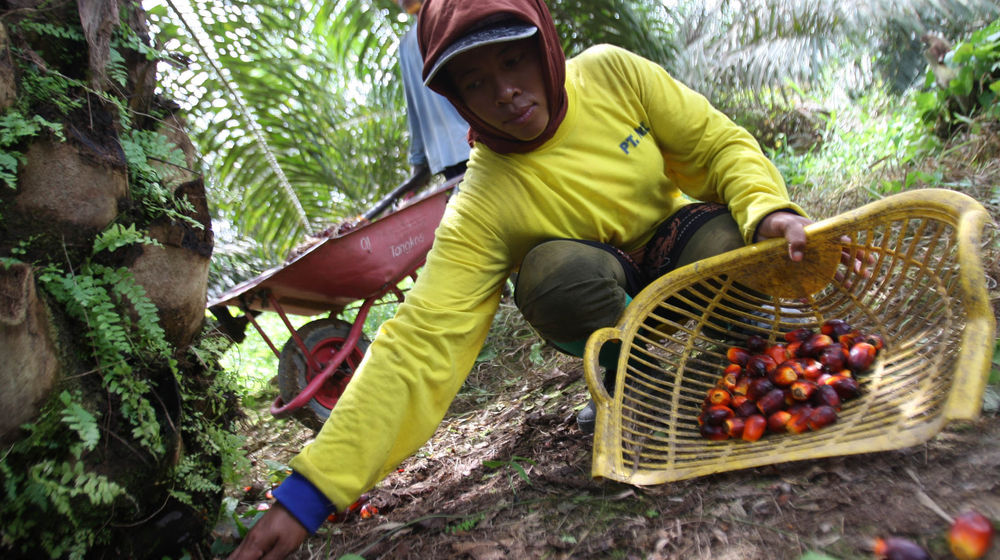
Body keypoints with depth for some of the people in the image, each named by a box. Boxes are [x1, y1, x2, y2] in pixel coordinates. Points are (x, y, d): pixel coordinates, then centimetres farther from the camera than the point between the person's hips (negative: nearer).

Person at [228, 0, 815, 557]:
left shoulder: (611, 72, -18)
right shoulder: (481, 207, -26)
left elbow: (721, 144, -9)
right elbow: (418, 344, -31)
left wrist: (768, 208, -31)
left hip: (680, 243, 3)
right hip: (612, 301, -2)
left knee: (726, 235, -31)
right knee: (553, 272, -35)